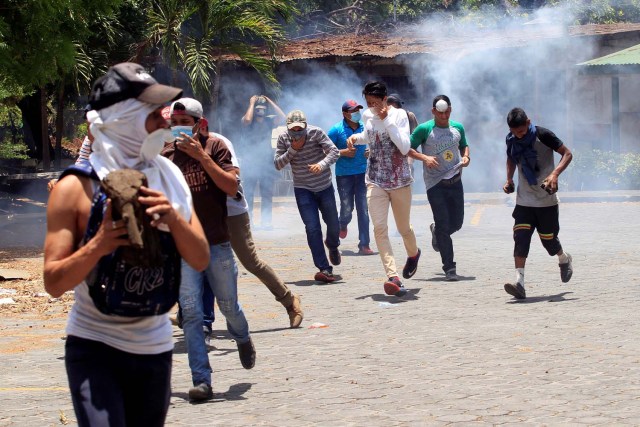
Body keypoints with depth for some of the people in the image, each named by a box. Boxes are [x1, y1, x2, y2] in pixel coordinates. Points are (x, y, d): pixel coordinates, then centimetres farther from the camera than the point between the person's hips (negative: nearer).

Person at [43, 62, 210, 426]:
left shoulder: (168, 177, 4)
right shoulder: (77, 188, -11)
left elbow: (201, 260, 0)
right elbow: (54, 283, -11)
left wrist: (173, 218, -18)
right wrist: (98, 246, -29)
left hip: (155, 347, 5)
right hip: (94, 346, -5)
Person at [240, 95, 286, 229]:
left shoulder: (269, 121, 9)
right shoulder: (249, 121, -1)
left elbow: (282, 117, -7)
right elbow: (247, 119, -25)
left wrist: (270, 102, -2)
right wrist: (251, 103, -12)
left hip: (266, 161, 3)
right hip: (250, 162, -3)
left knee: (267, 193, 3)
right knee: (248, 192, -1)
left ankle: (265, 221, 7)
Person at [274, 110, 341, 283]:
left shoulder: (316, 133, -13)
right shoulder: (283, 139, -6)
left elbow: (334, 152, -19)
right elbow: (278, 164, -7)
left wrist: (322, 164, -38)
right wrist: (292, 150, -21)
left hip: (325, 186, 0)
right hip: (303, 190, 0)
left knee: (333, 226, 9)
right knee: (312, 228, -12)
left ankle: (333, 246, 45)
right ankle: (324, 268, -11)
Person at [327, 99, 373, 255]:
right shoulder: (336, 130, -6)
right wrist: (343, 152, -16)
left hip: (363, 173, 2)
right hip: (344, 174, -2)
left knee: (363, 210, -3)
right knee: (347, 208, 2)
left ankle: (364, 245, 0)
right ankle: (343, 225, 39)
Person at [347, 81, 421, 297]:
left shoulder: (399, 115, -10)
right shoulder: (367, 116, 4)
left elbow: (404, 148, -22)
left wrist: (387, 120, -24)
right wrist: (356, 138, 7)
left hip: (400, 181, -3)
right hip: (376, 181, 3)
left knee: (403, 228, 12)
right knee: (379, 227, -16)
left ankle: (413, 254, 48)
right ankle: (393, 277, -23)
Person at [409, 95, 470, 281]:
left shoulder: (458, 128, 8)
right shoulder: (424, 129, -6)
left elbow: (464, 145, 23)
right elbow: (408, 148, -3)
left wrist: (466, 157, 1)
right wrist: (424, 158, -19)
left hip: (455, 181, 5)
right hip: (435, 184, -5)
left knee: (456, 223, 11)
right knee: (443, 225, -7)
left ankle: (436, 231, 46)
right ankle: (449, 268, -3)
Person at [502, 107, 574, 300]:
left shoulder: (542, 135, -16)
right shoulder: (511, 140, 0)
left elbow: (567, 154, -13)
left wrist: (555, 174, -28)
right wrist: (509, 179, 4)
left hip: (546, 199, -3)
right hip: (524, 200, 4)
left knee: (548, 239, 7)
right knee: (520, 238, -13)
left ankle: (564, 260, 41)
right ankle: (519, 283, -19)